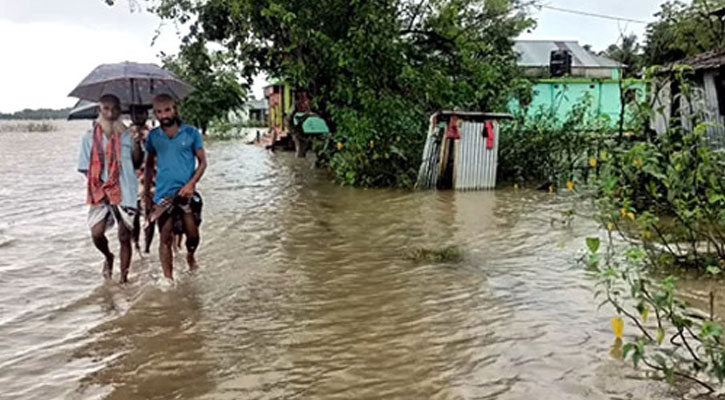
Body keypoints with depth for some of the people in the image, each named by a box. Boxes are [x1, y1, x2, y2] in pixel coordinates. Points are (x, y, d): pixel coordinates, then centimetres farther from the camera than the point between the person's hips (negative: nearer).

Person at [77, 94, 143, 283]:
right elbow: (86, 168, 5)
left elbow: (137, 164, -1)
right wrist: (99, 188, -9)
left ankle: (124, 277, 16)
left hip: (125, 192, 0)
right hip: (101, 194, 0)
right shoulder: (90, 137, 4)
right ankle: (108, 257, 19)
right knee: (96, 233, -13)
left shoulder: (127, 135, 3)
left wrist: (137, 145, -18)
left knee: (125, 237, 4)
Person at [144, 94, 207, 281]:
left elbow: (202, 162, 0)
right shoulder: (153, 136, 5)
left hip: (186, 192, -1)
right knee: (165, 237, 2)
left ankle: (190, 256, 37)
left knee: (192, 234, 4)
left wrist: (191, 183, -13)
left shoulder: (191, 133, -2)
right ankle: (168, 278, 12)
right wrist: (146, 189, 12)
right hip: (163, 194, 1)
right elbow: (149, 163, 17)